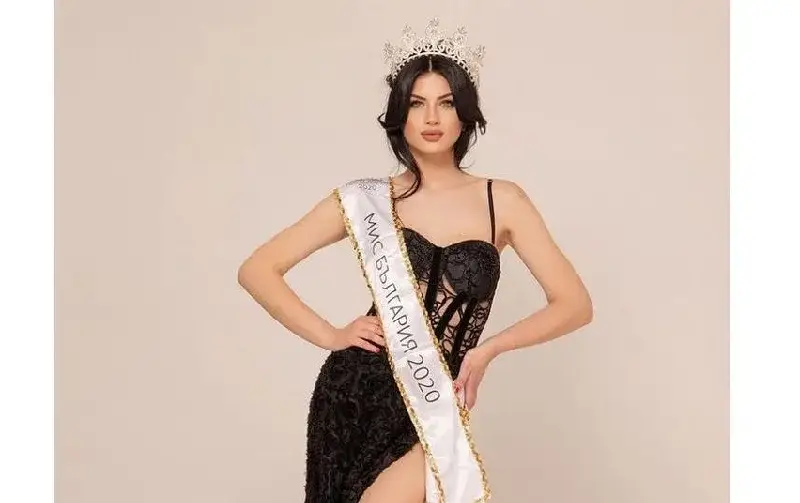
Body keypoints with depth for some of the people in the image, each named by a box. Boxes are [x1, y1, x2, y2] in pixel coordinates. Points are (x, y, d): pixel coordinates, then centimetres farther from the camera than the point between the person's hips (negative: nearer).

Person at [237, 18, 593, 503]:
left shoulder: (502, 201, 2)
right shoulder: (366, 201, 1)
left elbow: (576, 304, 3)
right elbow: (257, 270, 4)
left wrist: (488, 349, -6)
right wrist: (330, 336, -5)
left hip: (433, 409, -1)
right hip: (354, 396, 1)